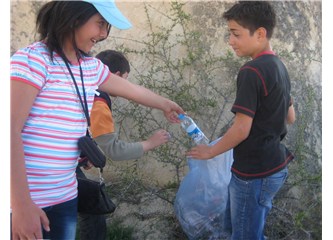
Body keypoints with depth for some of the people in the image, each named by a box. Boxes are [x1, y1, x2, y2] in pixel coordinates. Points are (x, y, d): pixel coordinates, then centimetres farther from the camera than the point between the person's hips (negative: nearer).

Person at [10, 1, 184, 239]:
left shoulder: (91, 67, 8)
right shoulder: (33, 59, -14)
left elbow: (132, 89, 26)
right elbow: (11, 131, -20)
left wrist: (165, 104, 41)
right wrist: (21, 204, -23)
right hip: (24, 199, -7)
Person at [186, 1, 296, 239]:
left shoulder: (252, 71, -21)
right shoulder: (279, 67, 6)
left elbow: (241, 130, -22)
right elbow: (290, 117, 16)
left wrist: (210, 151, -7)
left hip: (255, 172, -9)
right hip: (273, 165, 9)